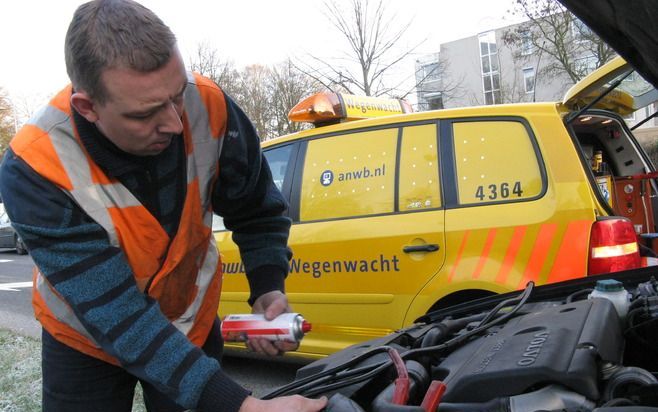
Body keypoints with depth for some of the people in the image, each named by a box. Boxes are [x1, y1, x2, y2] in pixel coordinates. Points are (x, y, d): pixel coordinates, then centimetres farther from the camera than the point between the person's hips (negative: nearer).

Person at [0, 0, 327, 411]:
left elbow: (258, 213, -6)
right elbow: (114, 314, -34)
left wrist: (269, 291, -22)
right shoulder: (34, 170, -31)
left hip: (192, 323, 2)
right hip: (85, 341, -2)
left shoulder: (209, 107, -25)